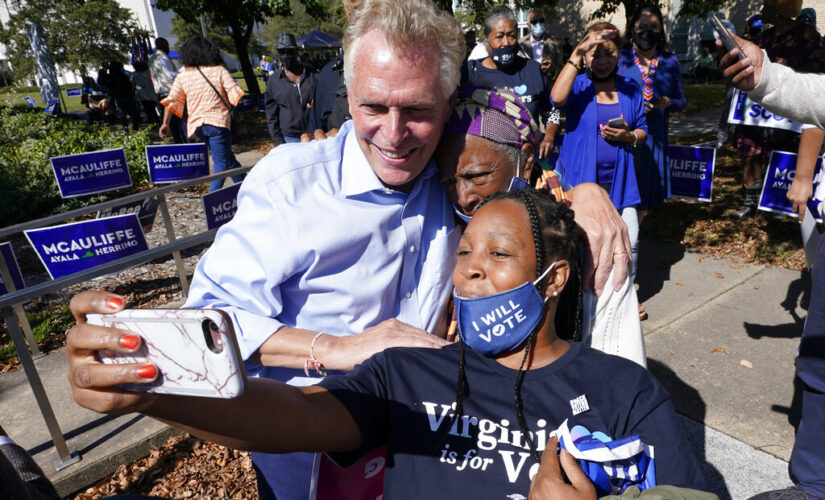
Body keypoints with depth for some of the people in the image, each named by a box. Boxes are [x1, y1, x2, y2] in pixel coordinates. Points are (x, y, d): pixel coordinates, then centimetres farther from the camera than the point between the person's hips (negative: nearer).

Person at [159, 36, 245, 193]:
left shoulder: (182, 75, 8)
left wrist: (165, 124, 10)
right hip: (218, 121, -5)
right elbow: (235, 94, -9)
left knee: (227, 158, 17)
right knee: (221, 162, -5)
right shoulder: (219, 70, -1)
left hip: (197, 124, 5)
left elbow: (172, 100, 6)